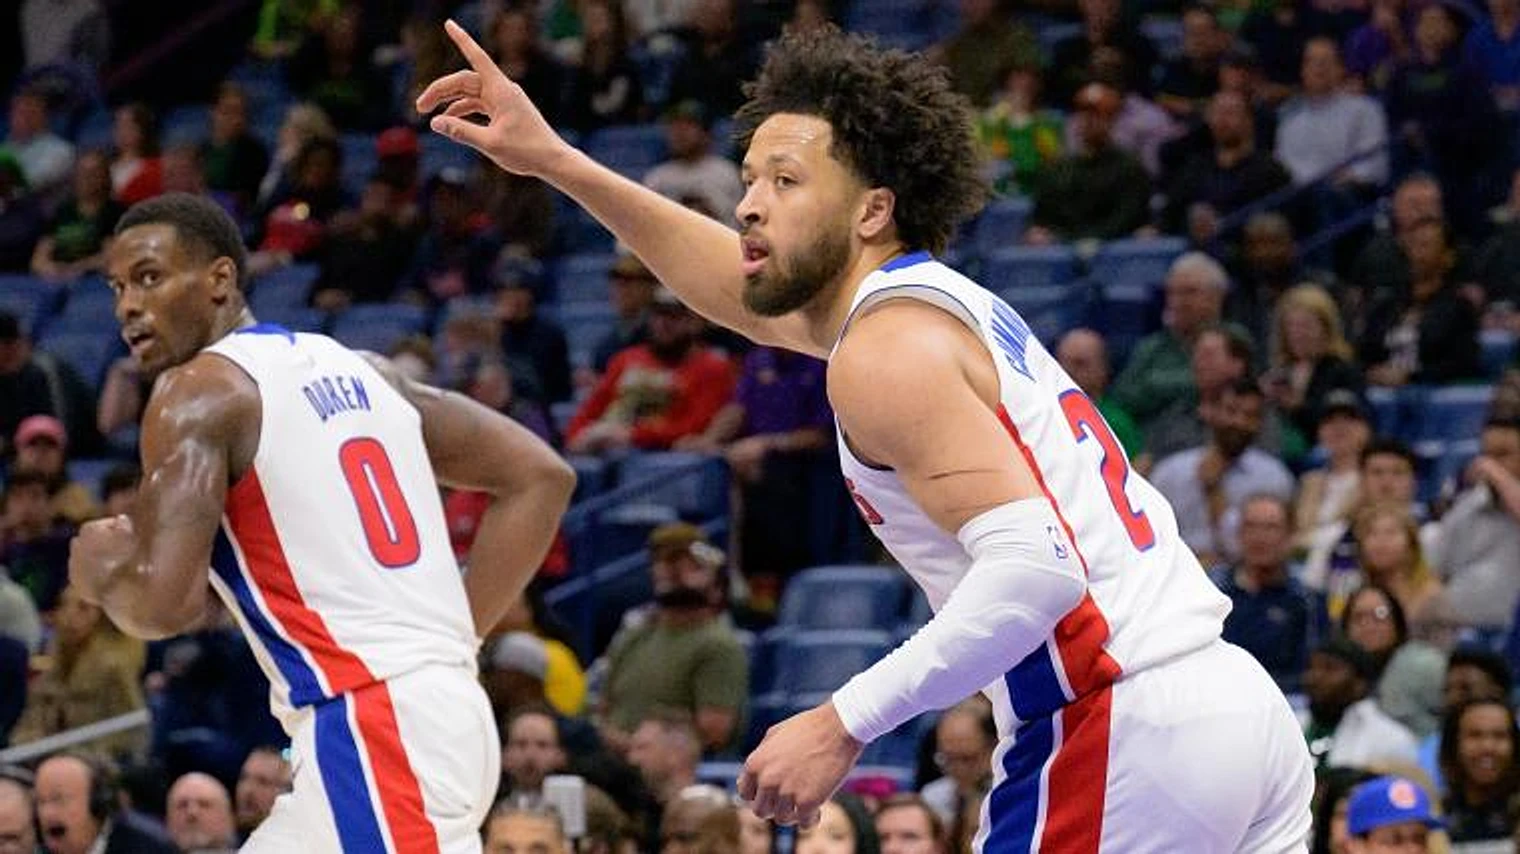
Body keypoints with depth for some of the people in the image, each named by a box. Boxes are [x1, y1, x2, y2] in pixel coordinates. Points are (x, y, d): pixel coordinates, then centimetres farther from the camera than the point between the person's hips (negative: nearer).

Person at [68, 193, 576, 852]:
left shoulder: (198, 392, -4)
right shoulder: (355, 369, 19)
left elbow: (166, 602, -15)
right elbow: (540, 476, 18)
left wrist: (99, 574, 8)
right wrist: (451, 638, 17)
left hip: (370, 729, -9)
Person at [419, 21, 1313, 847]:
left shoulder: (889, 348, -9)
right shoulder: (941, 303, 19)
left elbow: (1035, 569, -22)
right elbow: (752, 292, 38)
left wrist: (844, 725, -20)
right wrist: (551, 160, 38)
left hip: (1113, 739, -9)